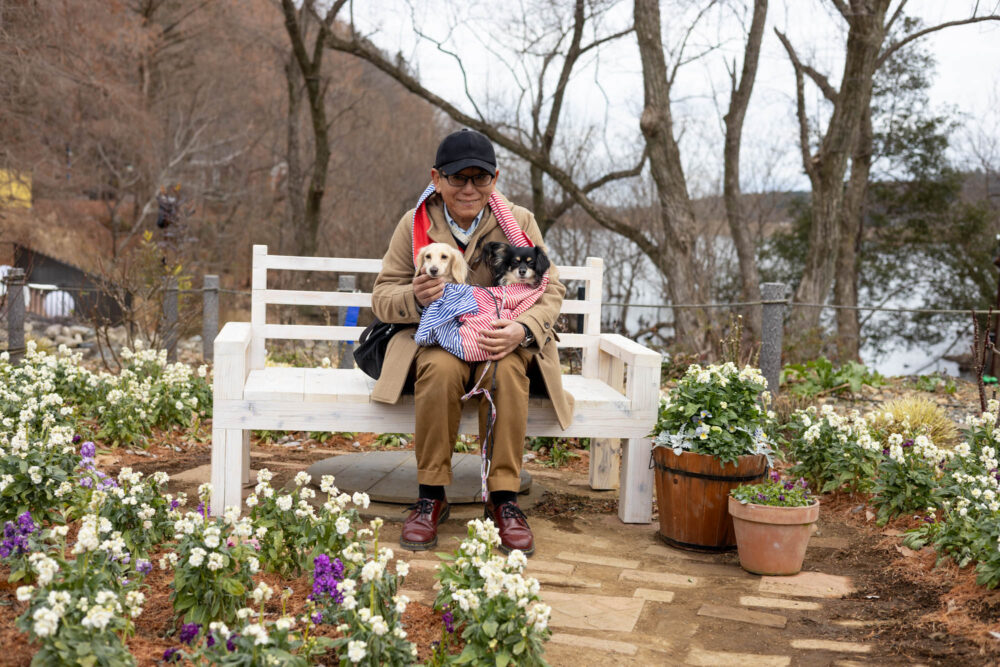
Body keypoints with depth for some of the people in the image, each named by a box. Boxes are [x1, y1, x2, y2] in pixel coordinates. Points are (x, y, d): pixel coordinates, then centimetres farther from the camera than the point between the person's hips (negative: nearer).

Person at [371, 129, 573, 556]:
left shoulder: (519, 223, -1)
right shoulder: (414, 224, -1)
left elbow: (550, 290, -1)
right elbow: (382, 298, 1)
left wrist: (523, 329, -24)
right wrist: (415, 297, -25)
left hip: (504, 343, 0)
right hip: (436, 339, 0)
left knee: (507, 369, -34)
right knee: (442, 368, -35)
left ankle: (503, 499, -22)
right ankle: (431, 496, -20)